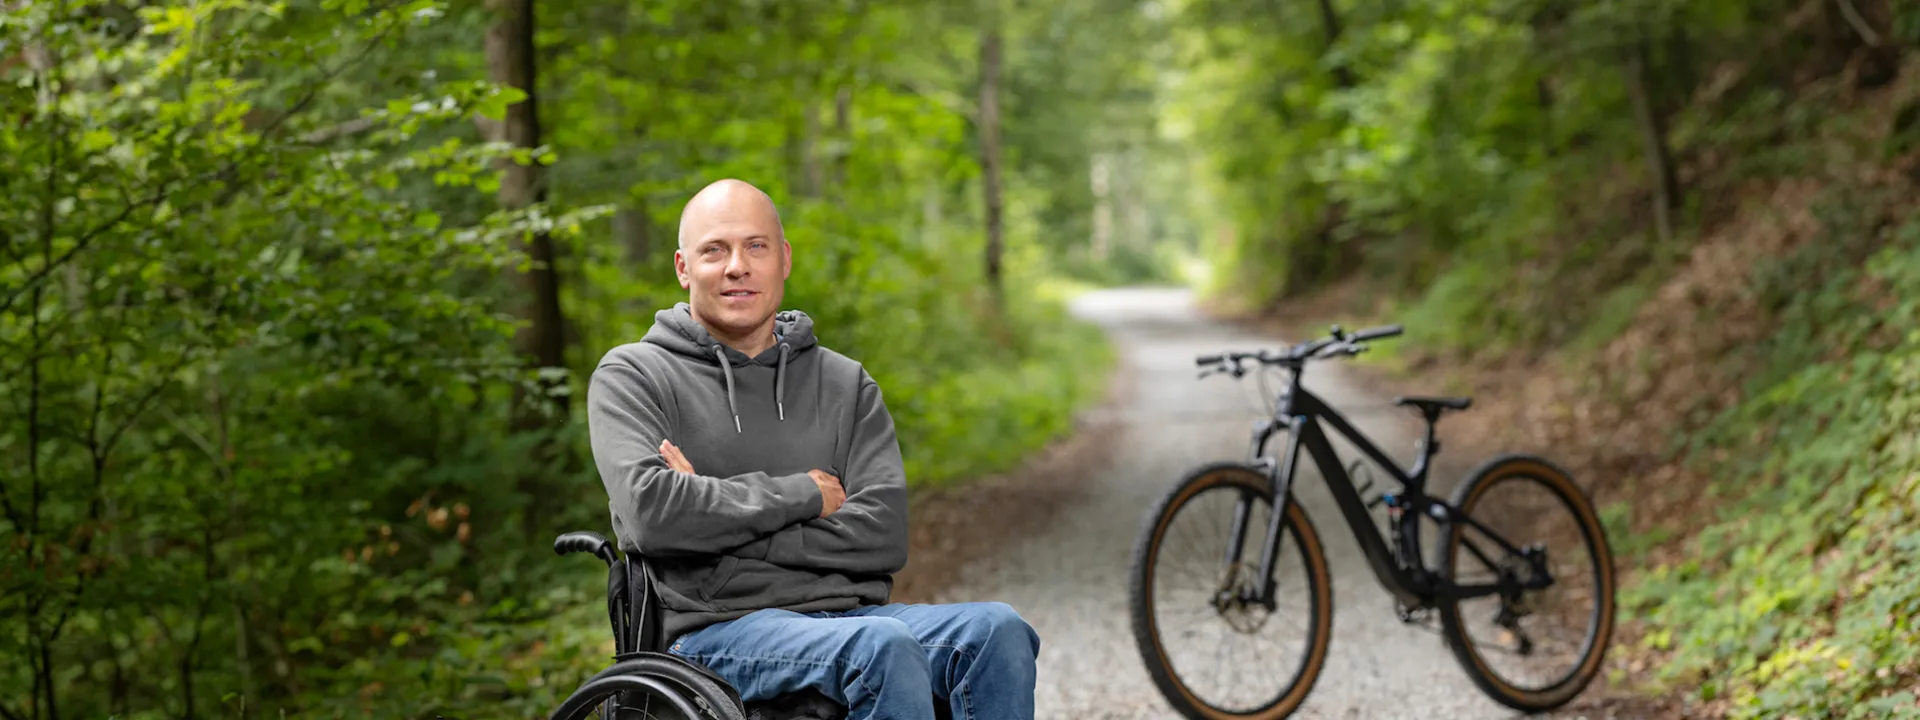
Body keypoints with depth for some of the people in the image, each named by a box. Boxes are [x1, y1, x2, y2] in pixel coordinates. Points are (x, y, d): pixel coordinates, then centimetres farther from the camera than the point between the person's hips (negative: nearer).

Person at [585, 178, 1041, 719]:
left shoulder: (846, 384, 18)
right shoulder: (630, 376, 9)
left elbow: (882, 535, 2)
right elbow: (650, 512, -11)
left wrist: (720, 516, -7)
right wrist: (801, 495, -4)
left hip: (848, 610, 4)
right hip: (713, 629, -4)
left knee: (998, 630, -26)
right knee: (882, 644, -35)